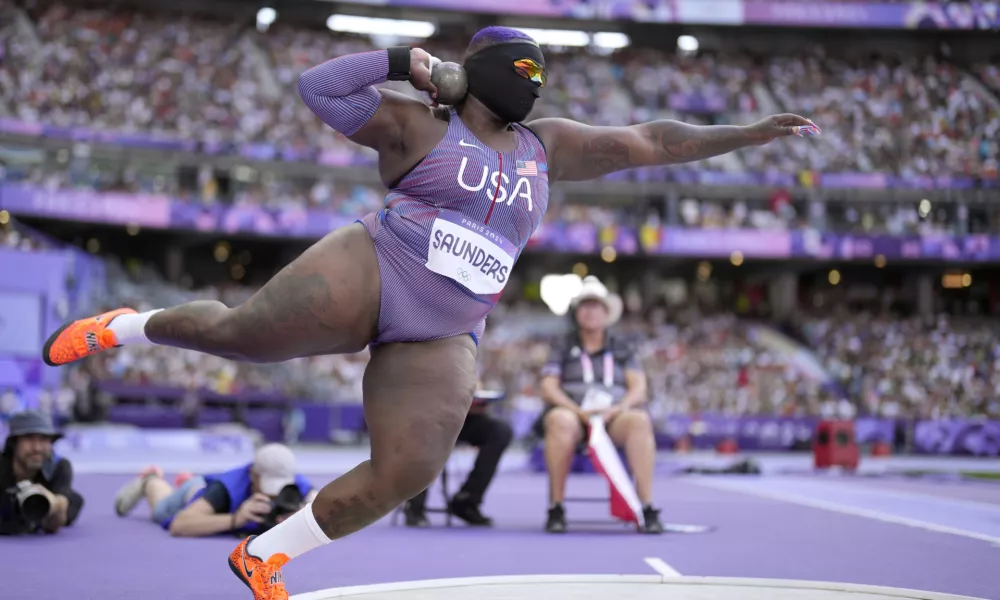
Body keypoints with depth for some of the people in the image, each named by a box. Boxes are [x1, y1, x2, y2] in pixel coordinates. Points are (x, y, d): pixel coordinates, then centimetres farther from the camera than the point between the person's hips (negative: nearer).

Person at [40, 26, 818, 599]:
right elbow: (318, 87, -2)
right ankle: (127, 327, 16)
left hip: (439, 340, 5)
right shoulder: (418, 125, 3)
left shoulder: (544, 145, 17)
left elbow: (649, 141, 17)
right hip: (368, 275, -4)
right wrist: (401, 62, -4)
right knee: (239, 333, -18)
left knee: (405, 474, -10)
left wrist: (748, 134, 13)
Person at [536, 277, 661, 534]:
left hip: (614, 417, 1)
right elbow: (548, 389, 5)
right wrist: (579, 411, -14)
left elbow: (638, 389, 9)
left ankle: (648, 509, -38)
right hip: (573, 413, -1)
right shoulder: (562, 351, 19)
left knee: (640, 420, -34)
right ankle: (555, 509, -33)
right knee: (560, 420, -38)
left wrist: (616, 409, -14)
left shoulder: (622, 351, 22)